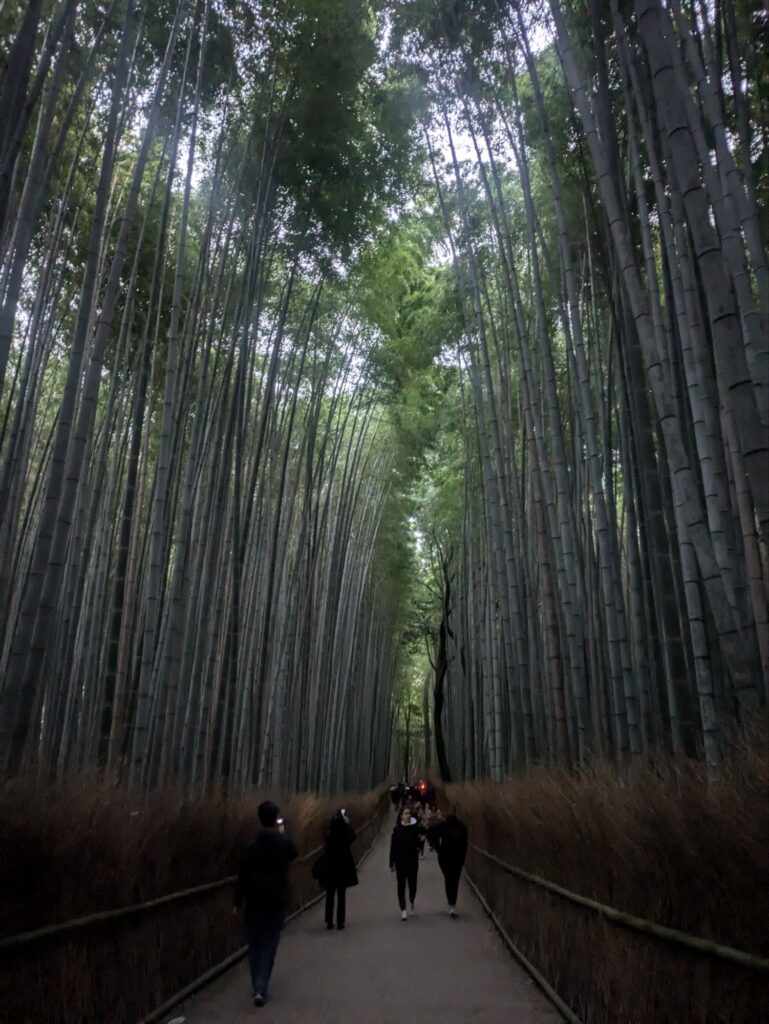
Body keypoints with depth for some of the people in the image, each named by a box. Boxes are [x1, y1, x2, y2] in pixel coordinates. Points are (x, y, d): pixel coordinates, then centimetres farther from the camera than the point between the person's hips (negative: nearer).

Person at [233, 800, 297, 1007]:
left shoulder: (251, 845, -10)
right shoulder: (284, 841, -9)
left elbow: (242, 876, -7)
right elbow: (292, 855, 15)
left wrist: (238, 902, 2)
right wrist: (282, 834, 15)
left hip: (255, 901, 1)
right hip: (277, 900, 0)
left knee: (255, 943, 15)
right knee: (269, 943, 6)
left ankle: (257, 986, 22)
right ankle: (260, 988, -3)